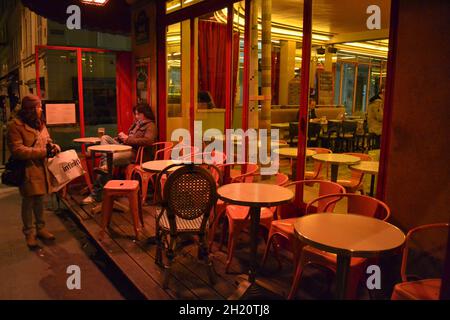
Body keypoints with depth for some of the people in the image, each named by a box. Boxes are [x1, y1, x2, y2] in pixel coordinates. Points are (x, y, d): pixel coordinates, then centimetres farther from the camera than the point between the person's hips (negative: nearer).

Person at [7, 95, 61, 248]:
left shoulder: (39, 123, 9)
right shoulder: (15, 125, -14)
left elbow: (47, 141, 19)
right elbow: (17, 150, -20)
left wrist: (54, 146, -4)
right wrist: (43, 152, -21)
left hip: (42, 168, 7)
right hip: (27, 170, -6)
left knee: (39, 200, 17)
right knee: (28, 202, 6)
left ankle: (41, 228, 31)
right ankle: (29, 233, 21)